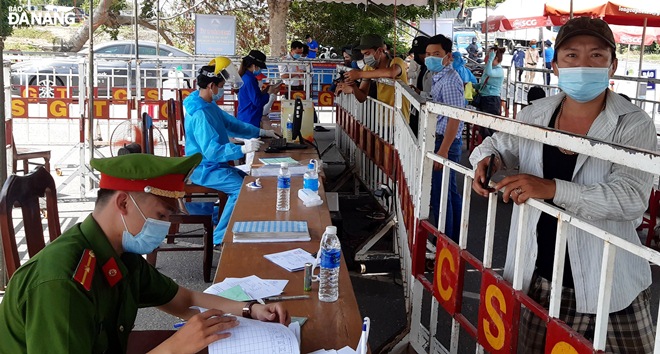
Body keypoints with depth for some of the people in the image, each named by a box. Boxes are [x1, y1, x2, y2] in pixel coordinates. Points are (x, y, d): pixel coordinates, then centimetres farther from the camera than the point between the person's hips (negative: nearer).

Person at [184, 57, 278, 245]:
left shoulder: (209, 105, 7)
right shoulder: (200, 114, -26)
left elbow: (231, 123, 17)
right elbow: (211, 151, -33)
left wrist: (261, 132, 11)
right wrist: (242, 149, -40)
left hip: (214, 164, 11)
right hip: (203, 168, -11)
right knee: (241, 188, -25)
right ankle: (220, 238, -14)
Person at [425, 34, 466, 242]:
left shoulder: (450, 80, -16)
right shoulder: (439, 77, 15)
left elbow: (454, 118, -22)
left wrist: (443, 150, -25)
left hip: (446, 142, -10)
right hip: (441, 140, 10)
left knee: (439, 195, -5)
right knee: (451, 193, 16)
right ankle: (455, 240, 27)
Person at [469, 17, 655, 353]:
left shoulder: (634, 124, -11)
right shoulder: (535, 114, 2)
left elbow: (631, 198, -22)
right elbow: (498, 143, 20)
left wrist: (553, 188, -31)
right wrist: (486, 159, -5)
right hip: (538, 278, 4)